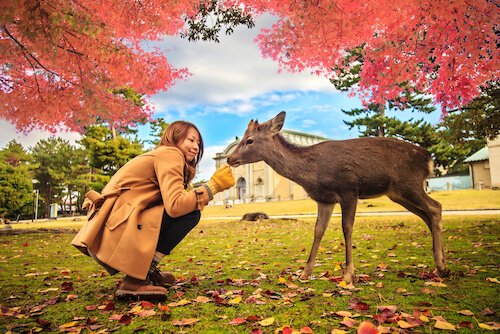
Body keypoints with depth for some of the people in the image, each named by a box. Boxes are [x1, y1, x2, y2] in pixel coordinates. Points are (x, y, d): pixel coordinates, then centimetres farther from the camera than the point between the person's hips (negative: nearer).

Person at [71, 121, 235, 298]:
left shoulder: (159, 155, 23)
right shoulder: (170, 154, -6)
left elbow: (170, 202, 12)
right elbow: (175, 205, -21)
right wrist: (212, 186, -10)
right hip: (114, 233, -10)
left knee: (185, 208, 19)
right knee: (190, 213, -12)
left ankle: (147, 270, 14)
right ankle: (136, 278, -12)